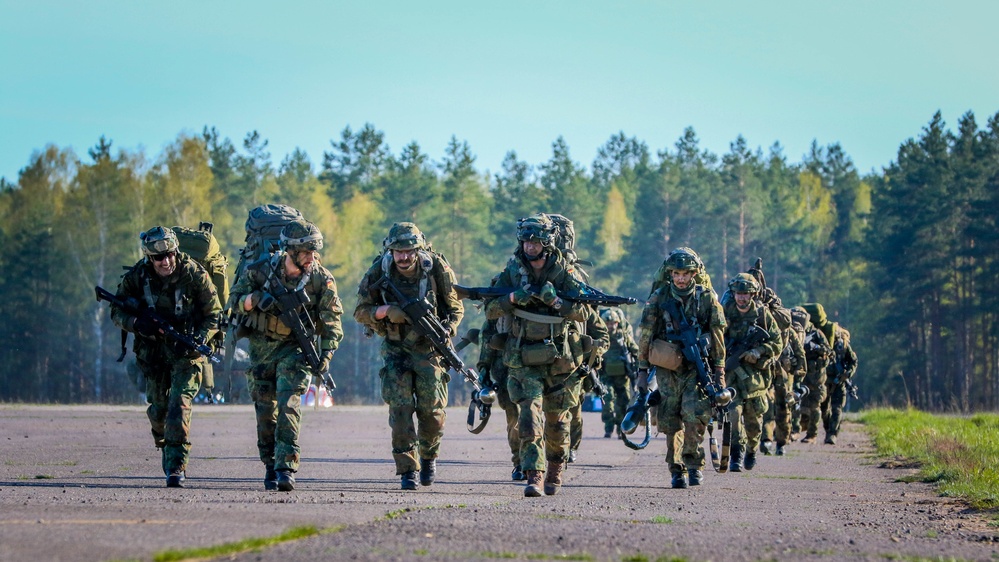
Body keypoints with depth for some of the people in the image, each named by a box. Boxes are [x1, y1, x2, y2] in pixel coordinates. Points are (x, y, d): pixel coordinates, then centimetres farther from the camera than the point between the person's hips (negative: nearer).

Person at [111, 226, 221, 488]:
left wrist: (199, 339, -24)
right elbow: (117, 312, 0)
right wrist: (136, 323, -21)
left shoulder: (194, 275, -15)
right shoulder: (136, 277, -9)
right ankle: (165, 446, 42)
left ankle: (176, 466, -15)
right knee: (158, 408, 12)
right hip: (153, 351, 3)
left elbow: (214, 315, -7)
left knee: (179, 407, -17)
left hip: (186, 351, -3)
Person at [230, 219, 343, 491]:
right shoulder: (261, 269, -7)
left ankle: (286, 468, -21)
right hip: (261, 347, 2)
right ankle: (270, 466, 21)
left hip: (295, 349, -2)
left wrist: (326, 353, -20)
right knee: (265, 409, 7)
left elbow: (331, 321, -7)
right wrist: (255, 299, -20)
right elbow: (235, 299, 2)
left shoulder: (321, 279, -9)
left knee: (288, 405, -18)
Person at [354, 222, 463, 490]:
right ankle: (407, 469, -5)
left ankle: (429, 456, 23)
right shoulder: (378, 273, -10)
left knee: (432, 409, -4)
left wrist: (446, 331, -19)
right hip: (396, 349, 1)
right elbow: (361, 312, -2)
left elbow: (456, 308, -1)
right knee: (400, 408, -11)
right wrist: (385, 311, -21)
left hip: (430, 348, 0)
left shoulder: (437, 269, -12)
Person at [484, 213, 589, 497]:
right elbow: (490, 310, 0)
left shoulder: (565, 273, -3)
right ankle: (534, 476, -23)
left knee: (557, 421, 12)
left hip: (560, 359, 0)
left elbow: (582, 313, -8)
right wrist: (512, 298, -19)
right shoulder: (512, 272, 0)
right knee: (530, 415, -16)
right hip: (524, 359, 0)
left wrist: (554, 300, -24)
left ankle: (555, 473, 32)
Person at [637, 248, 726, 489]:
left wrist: (719, 372, 4)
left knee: (694, 414, -17)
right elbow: (645, 336, 6)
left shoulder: (707, 298, 2)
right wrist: (642, 371, 3)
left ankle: (694, 463, -2)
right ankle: (677, 470, 10)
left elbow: (718, 336, 6)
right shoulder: (659, 298, 2)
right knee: (671, 422, 0)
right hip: (667, 368, 1)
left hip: (697, 367, -1)